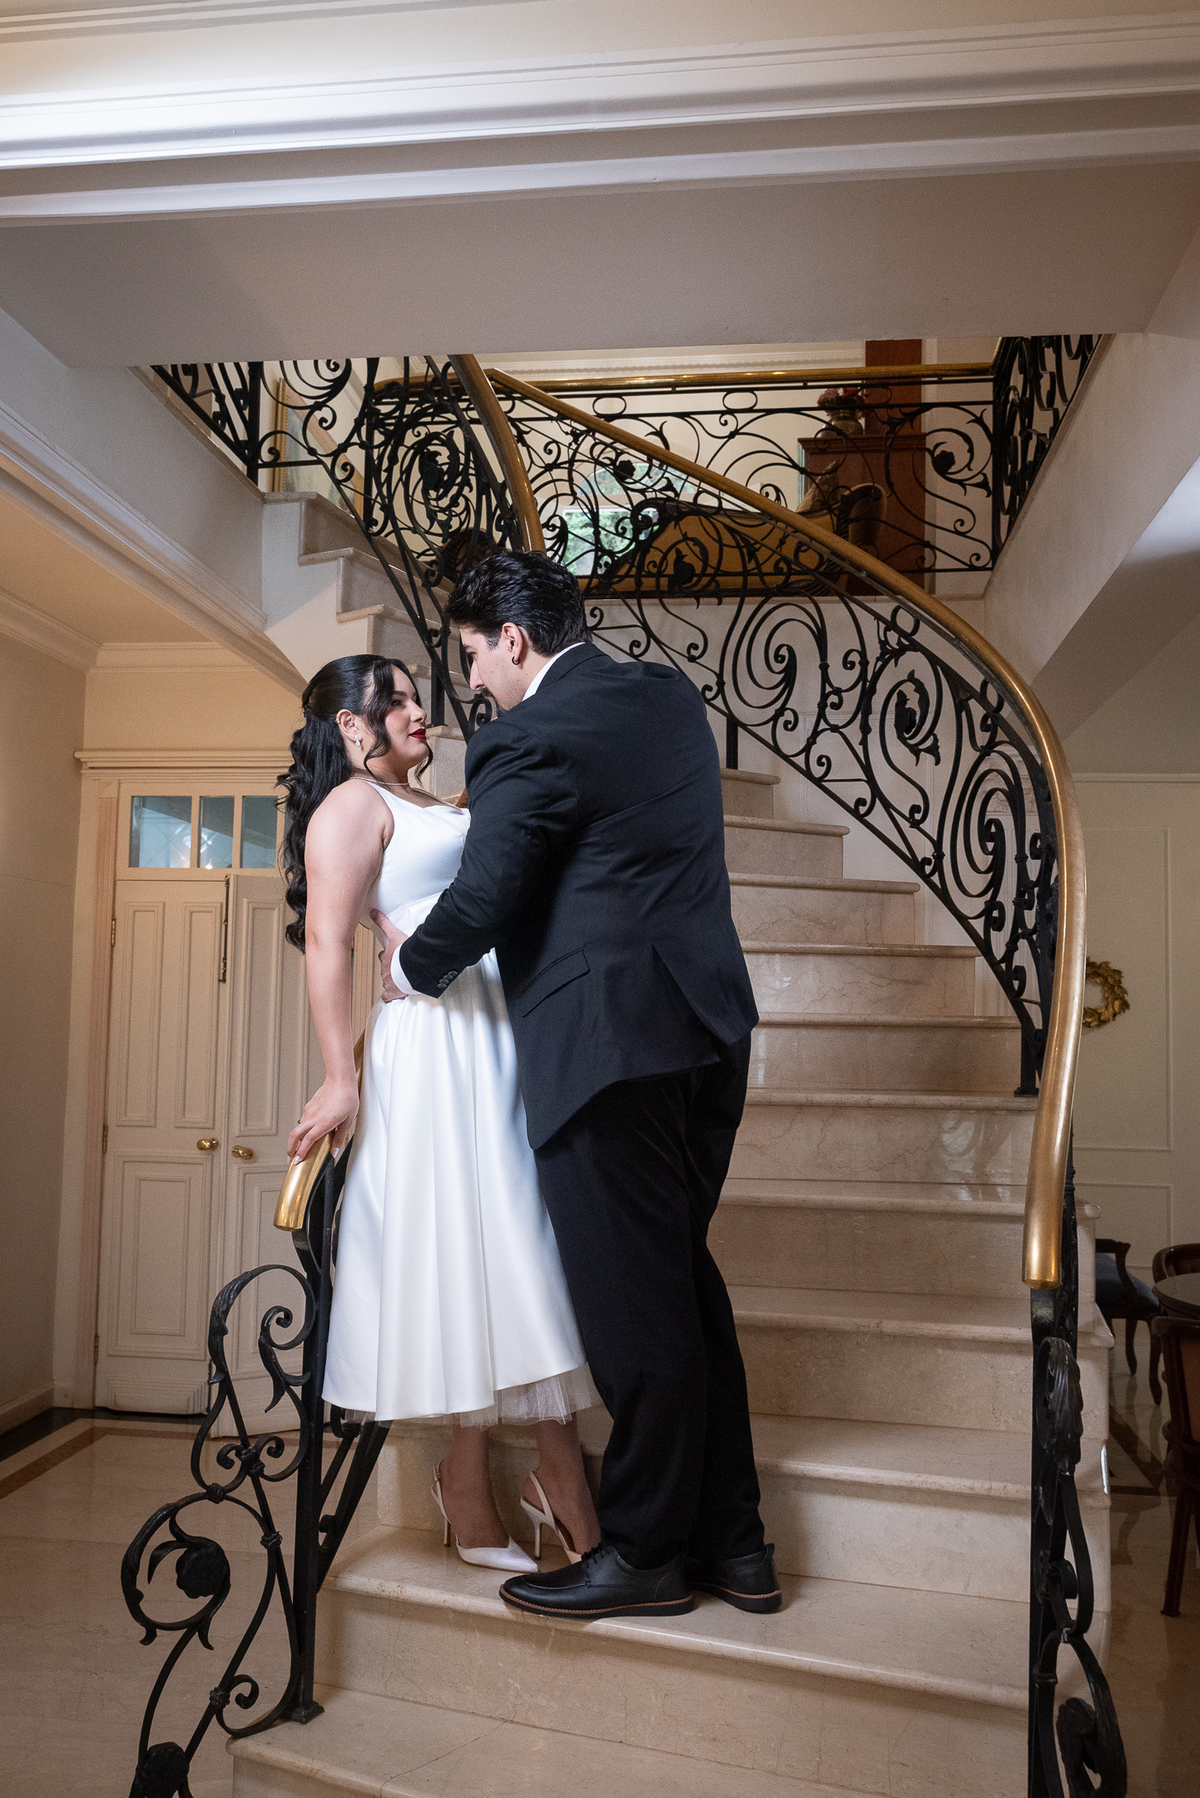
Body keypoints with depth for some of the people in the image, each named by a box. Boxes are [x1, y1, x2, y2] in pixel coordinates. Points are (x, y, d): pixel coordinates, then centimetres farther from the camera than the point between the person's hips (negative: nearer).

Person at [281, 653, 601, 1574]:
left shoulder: (433, 808, 24)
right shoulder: (353, 802, -3)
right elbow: (327, 936, -13)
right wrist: (342, 1078, -19)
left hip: (506, 1038, 8)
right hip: (441, 1039, -8)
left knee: (527, 1241, 7)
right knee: (471, 1240, -4)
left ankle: (561, 1474, 14)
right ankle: (473, 1479, 8)